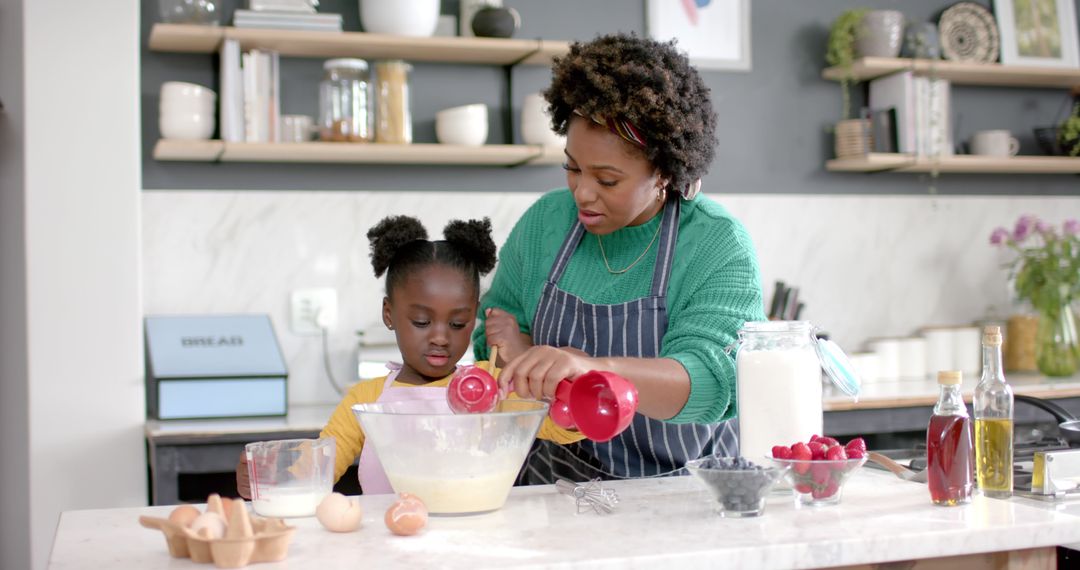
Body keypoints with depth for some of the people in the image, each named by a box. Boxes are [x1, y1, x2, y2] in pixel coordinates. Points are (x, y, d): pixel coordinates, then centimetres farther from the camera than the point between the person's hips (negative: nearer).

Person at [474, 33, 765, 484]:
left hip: (686, 491, -3)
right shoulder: (544, 222, -3)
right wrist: (531, 358, -18)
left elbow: (708, 383, -25)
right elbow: (491, 338, 6)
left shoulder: (719, 245, -12)